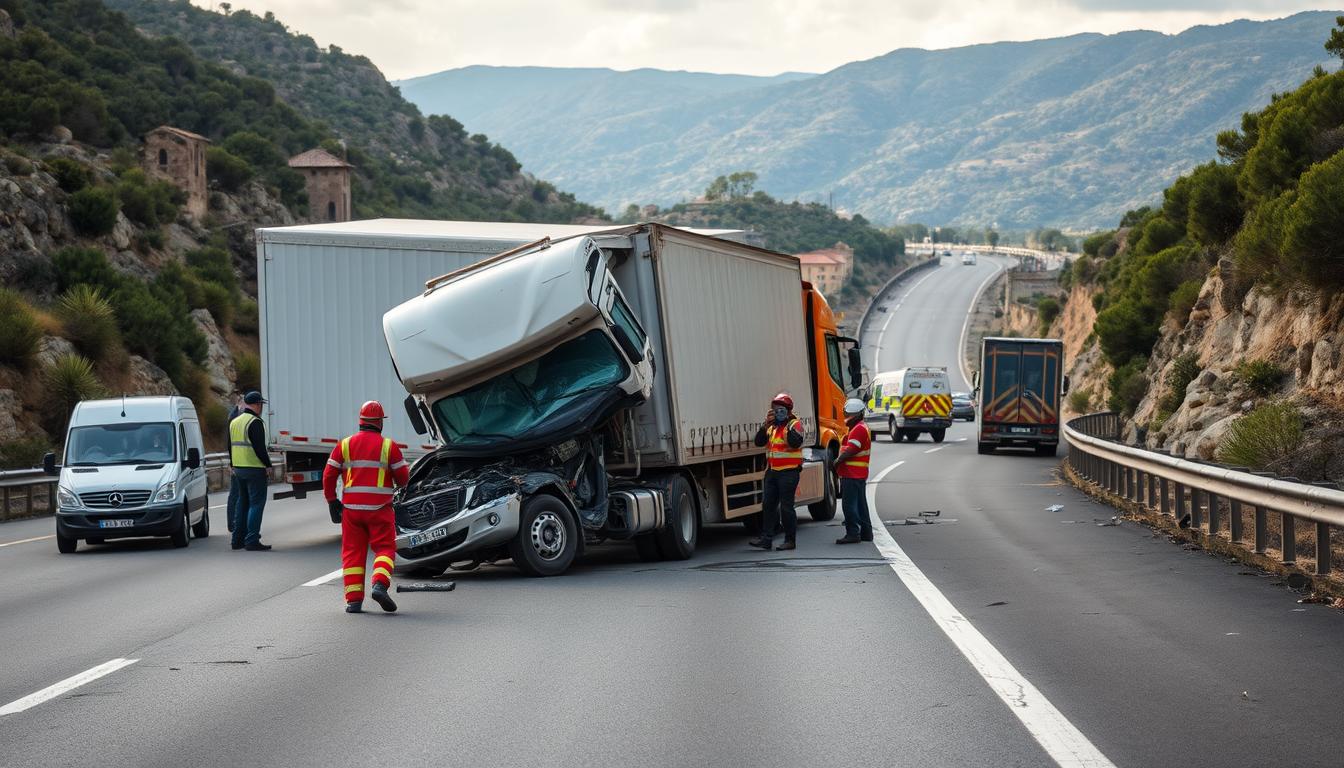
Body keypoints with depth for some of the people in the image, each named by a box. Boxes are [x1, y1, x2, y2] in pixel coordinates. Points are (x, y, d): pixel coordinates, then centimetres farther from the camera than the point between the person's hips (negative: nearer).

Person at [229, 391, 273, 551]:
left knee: (242, 502, 17)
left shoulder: (234, 422, 14)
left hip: (239, 469, 9)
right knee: (256, 503, -6)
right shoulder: (255, 422, -14)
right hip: (255, 469, -9)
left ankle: (238, 539, 19)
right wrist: (268, 464, -8)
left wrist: (233, 466, 27)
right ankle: (252, 541, -12)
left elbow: (230, 447, 20)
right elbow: (259, 447, -19)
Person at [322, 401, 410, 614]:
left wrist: (332, 501, 14)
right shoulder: (388, 446, -3)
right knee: (385, 548, 6)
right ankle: (380, 584, -17)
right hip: (379, 508, -2)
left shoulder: (345, 445, 3)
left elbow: (328, 476, 3)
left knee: (352, 553, 8)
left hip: (351, 508, 2)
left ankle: (353, 599, 4)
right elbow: (403, 478, -1)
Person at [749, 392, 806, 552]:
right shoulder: (772, 427, 17)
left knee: (786, 507, -5)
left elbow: (796, 442, -22)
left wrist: (788, 426, -21)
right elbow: (759, 441, 5)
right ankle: (766, 539, 6)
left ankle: (790, 540, 3)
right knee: (768, 505, 4)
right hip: (772, 471, 7)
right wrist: (766, 425, -7)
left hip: (788, 471, -7)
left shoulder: (795, 424, -4)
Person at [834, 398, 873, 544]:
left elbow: (850, 451, -21)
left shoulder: (859, 429, -14)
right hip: (859, 475, 11)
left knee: (850, 505, -9)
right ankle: (866, 532, 20)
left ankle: (853, 533, -9)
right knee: (860, 504, 15)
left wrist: (837, 461, -8)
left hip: (852, 475, -11)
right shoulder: (862, 428, 21)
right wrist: (839, 460, 5)